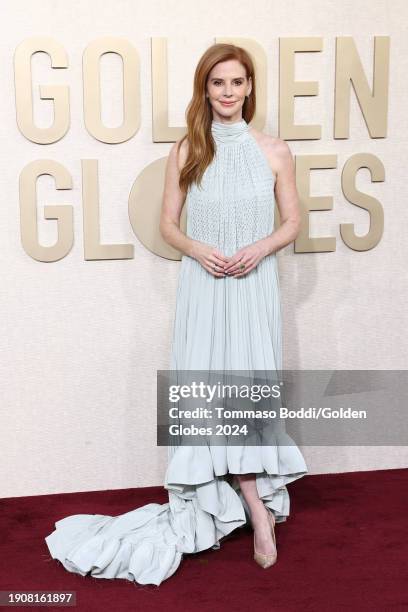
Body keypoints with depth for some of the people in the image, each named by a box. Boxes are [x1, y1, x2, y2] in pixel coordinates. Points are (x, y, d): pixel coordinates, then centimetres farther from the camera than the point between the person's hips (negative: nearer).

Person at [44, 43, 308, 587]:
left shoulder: (274, 151, 2)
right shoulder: (187, 151, 3)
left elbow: (291, 222, 8)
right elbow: (168, 223, 7)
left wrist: (260, 248, -11)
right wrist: (198, 249, -12)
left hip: (254, 285, 0)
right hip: (203, 284, 0)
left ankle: (246, 503, 19)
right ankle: (258, 506, 5)